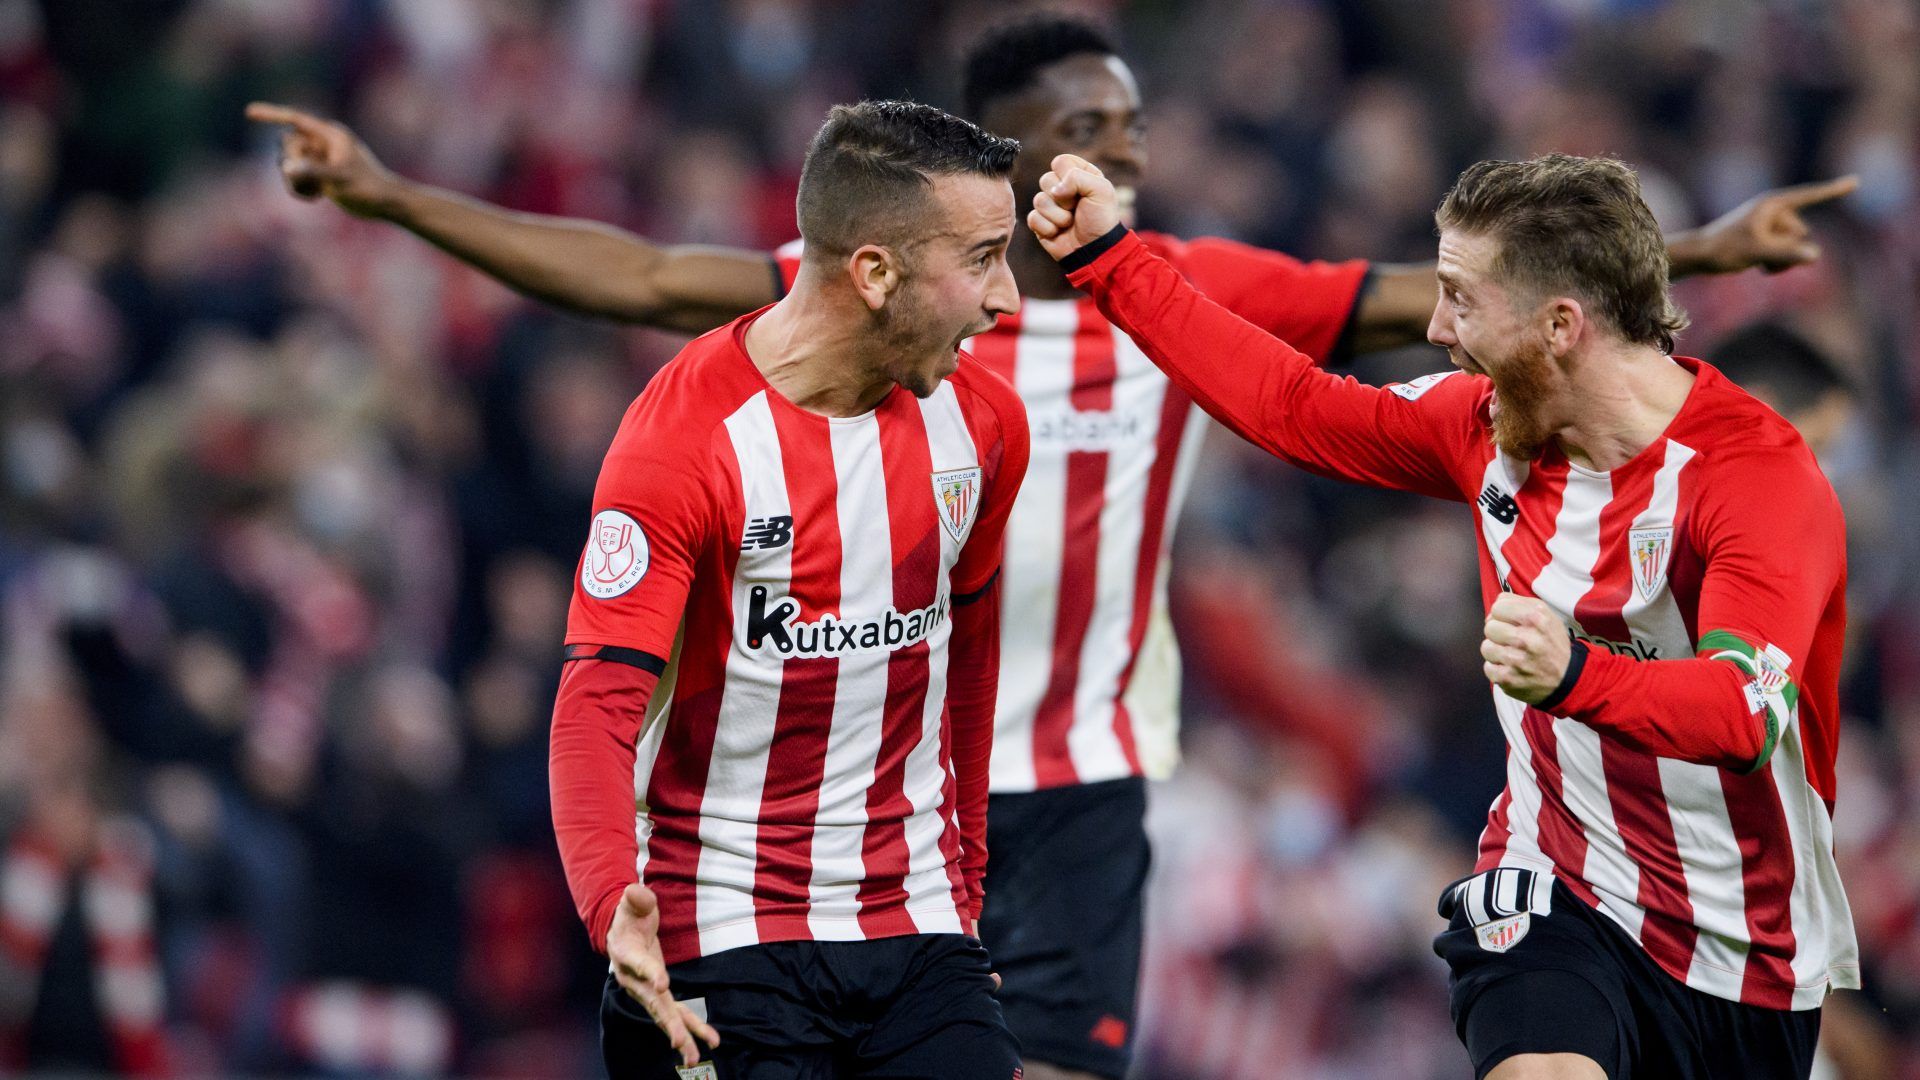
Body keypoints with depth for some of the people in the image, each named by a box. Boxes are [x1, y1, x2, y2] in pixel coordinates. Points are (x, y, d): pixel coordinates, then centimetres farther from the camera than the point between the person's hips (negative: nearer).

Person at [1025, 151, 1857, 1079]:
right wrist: (1107, 259, 13)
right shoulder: (1491, 425, -1)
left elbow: (1747, 716, -35)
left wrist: (1576, 676, -54)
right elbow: (1295, 408, 13)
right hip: (1558, 896, 2)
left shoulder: (1761, 475, -20)